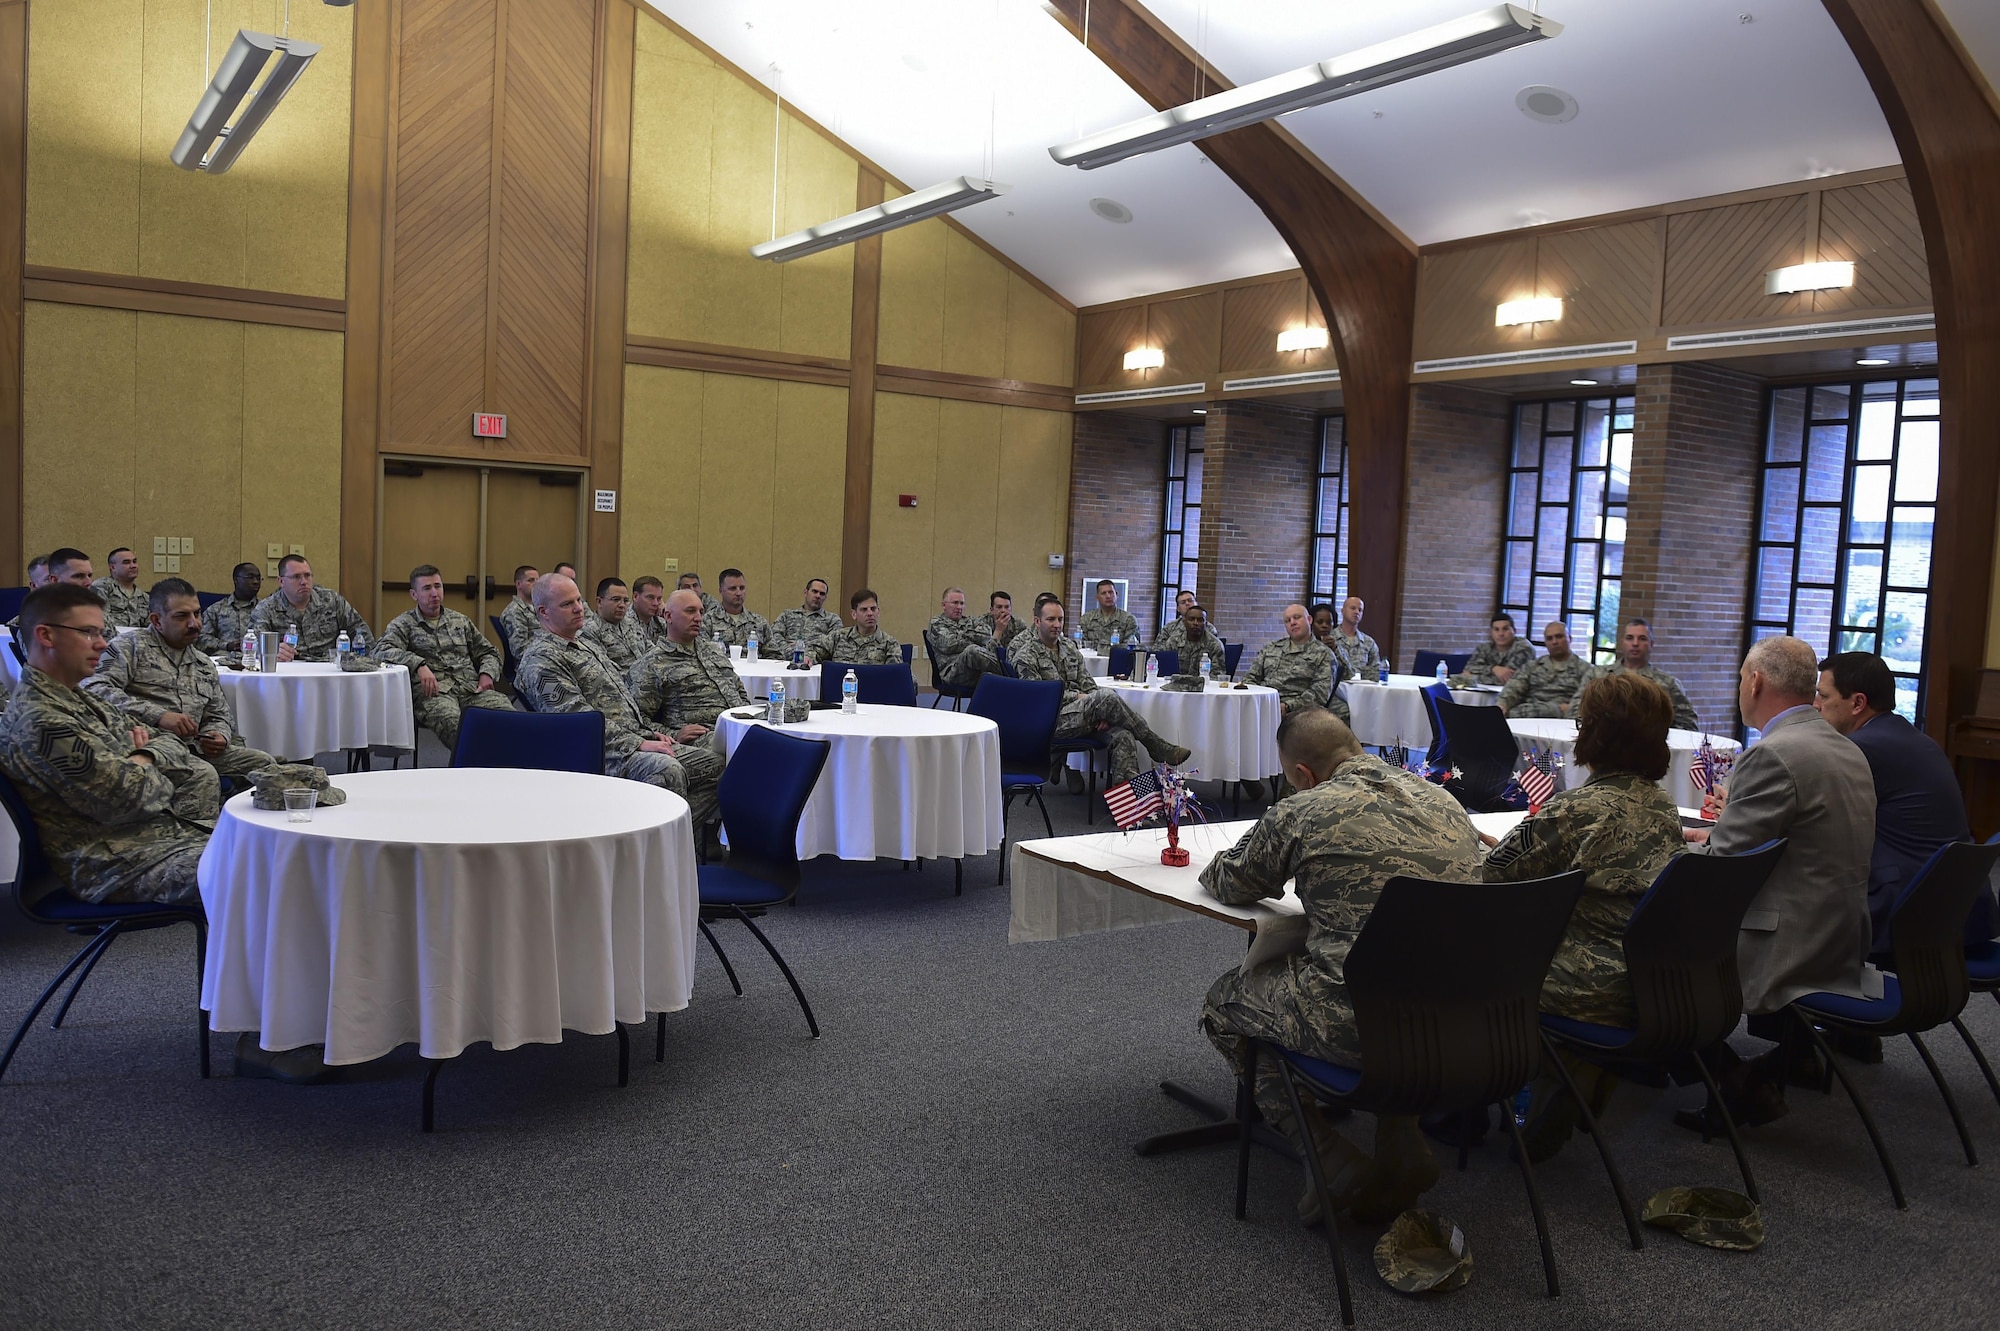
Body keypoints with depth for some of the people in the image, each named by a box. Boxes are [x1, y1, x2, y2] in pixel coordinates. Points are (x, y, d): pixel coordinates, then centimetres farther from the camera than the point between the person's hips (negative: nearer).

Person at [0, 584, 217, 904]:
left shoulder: (78, 699, 15)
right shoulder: (39, 721, -19)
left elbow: (171, 745, 17)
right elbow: (128, 799, -23)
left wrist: (145, 758, -6)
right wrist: (157, 776, 0)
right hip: (120, 865, -11)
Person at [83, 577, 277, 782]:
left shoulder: (205, 664, 26)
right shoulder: (131, 646, 5)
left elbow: (220, 716, 31)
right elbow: (95, 688, -11)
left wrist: (219, 736, 3)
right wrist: (158, 715, -19)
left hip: (192, 748, 7)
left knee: (263, 762, -18)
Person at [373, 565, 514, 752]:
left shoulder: (460, 621, 27)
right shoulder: (403, 624, 13)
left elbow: (488, 652, 32)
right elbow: (382, 650, -5)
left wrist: (487, 673, 8)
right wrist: (418, 664, -20)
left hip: (471, 687, 4)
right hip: (432, 691, -4)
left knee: (508, 714, -31)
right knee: (452, 721, -42)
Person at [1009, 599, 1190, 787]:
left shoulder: (1069, 647, 21)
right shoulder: (1026, 655, 0)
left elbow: (1087, 683, 16)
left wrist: (1102, 712, -4)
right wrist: (1077, 696, -12)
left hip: (1084, 716, 7)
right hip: (1055, 721, -7)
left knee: (1123, 736, -25)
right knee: (1107, 697, -29)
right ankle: (1159, 749, -20)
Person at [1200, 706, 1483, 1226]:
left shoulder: (1300, 815, -8)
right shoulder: (1443, 801, 10)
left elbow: (1228, 885, 10)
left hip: (1359, 1025, -6)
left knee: (1223, 1002, 18)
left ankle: (1339, 1164, 9)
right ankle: (1402, 1141, 23)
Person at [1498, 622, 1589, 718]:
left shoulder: (1583, 668, 12)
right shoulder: (1533, 665, 24)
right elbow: (1515, 687, 10)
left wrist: (1569, 708, -23)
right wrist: (1503, 703, -11)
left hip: (1559, 713, -4)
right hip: (1529, 709, 4)